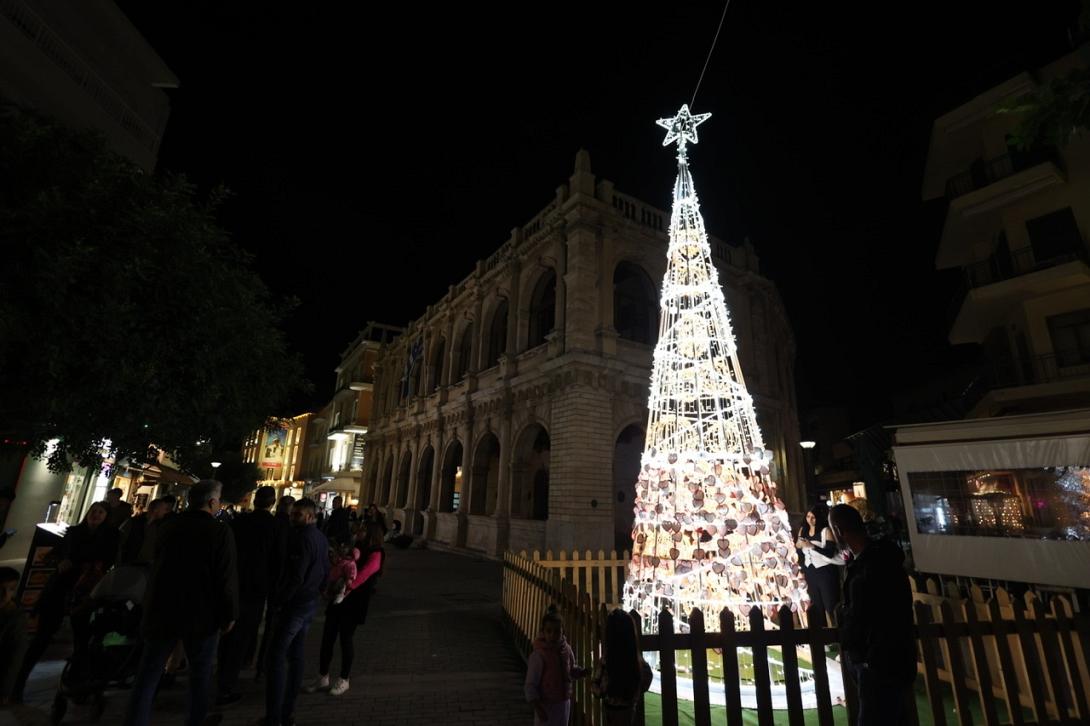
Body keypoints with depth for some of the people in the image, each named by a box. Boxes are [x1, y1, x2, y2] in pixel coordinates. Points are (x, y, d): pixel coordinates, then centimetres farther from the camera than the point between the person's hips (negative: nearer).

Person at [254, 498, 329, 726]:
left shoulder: (302, 538, -20)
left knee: (276, 657, 0)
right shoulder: (322, 539, 7)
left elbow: (295, 576, -23)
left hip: (293, 604, -9)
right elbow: (325, 571, 13)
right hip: (311, 603, 9)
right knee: (295, 656, 16)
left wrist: (278, 600, -12)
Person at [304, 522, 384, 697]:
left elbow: (363, 574, -26)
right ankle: (323, 678, 24)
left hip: (355, 602, -7)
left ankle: (344, 680, 21)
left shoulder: (375, 555, -11)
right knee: (327, 637, 8)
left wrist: (348, 588, -39)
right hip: (338, 598, 7)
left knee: (346, 639, 3)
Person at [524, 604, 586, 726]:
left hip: (564, 702, 6)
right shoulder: (538, 655, -23)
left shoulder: (566, 649, -7)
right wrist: (538, 708, -23)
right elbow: (530, 685, -18)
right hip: (546, 705, -6)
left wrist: (586, 672, -8)